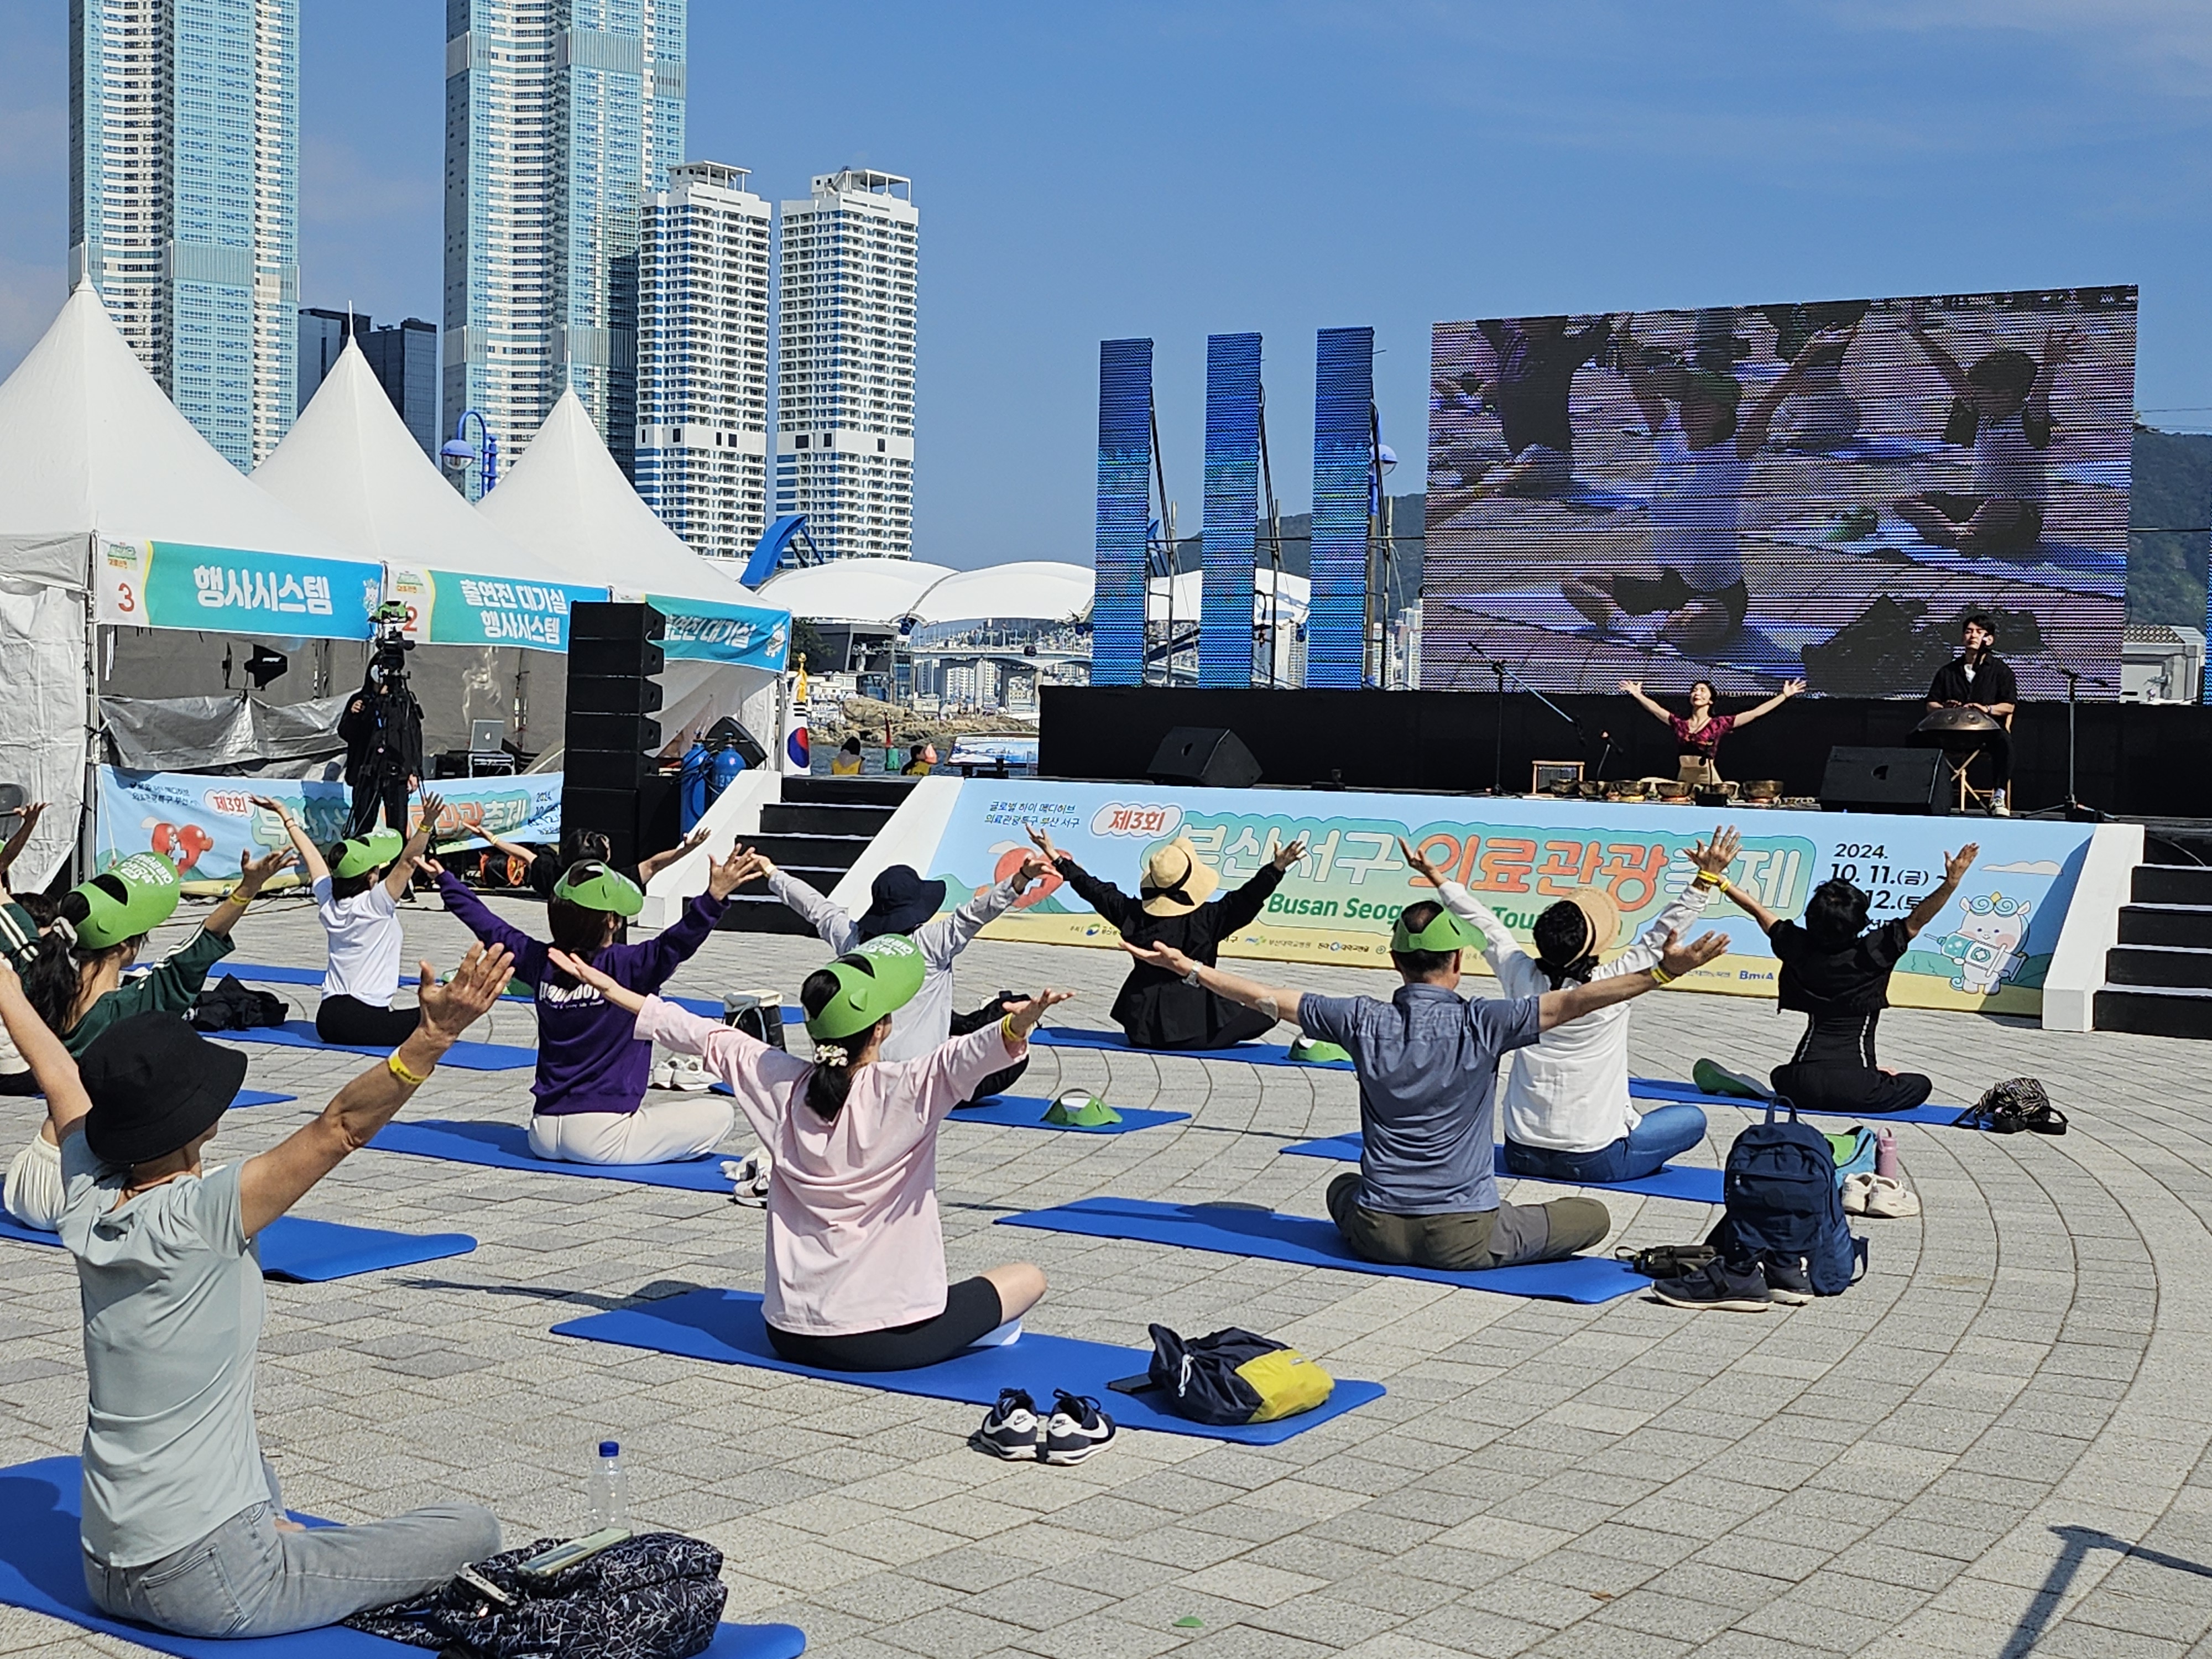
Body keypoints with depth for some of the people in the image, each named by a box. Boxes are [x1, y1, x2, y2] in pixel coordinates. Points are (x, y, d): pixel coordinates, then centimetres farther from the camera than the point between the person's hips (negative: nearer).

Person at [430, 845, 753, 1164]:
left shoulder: (541, 962, 4)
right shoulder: (629, 967, -14)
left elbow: (487, 925, 17)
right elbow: (678, 942, -27)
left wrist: (446, 880, 30)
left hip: (543, 1134, 7)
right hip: (601, 1136, -7)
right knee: (718, 1114, -2)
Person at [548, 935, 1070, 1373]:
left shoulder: (780, 1084, -2)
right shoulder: (907, 1092, -16)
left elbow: (703, 1035, 7)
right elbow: (971, 1054, -33)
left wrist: (611, 990, 18)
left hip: (791, 1335, 5)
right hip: (885, 1342, -5)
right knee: (1028, 1277, 11)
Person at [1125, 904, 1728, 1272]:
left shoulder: (1363, 1021, -7)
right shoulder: (1481, 1024, -15)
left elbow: (1268, 999, 0)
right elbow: (1571, 1002, -22)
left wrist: (1186, 967, 11)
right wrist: (1662, 973, -23)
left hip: (1379, 1234, 3)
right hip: (1467, 1239, -3)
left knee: (1344, 1188, 40)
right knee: (1593, 1215, 14)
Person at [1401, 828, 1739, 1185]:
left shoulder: (1522, 979, -7)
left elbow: (1484, 924, 5)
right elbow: (1661, 937, -9)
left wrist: (1434, 875, 16)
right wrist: (1707, 878, -5)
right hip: (1593, 1162, -4)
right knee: (1692, 1119, 13)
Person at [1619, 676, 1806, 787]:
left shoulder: (1718, 724, 3)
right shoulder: (1680, 724, 12)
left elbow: (1756, 713, 1)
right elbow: (1656, 709, 18)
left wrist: (1784, 696, 0)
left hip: (1709, 780, -3)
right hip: (1683, 780, 3)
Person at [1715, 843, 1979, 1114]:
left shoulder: (1801, 949, 1)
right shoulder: (1873, 952, -8)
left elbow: (1759, 912, 13)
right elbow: (1917, 920, -6)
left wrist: (1720, 881, 23)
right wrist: (1951, 882, -13)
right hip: (1854, 1088, -3)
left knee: (1782, 1077, 37)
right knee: (1919, 1085, 20)